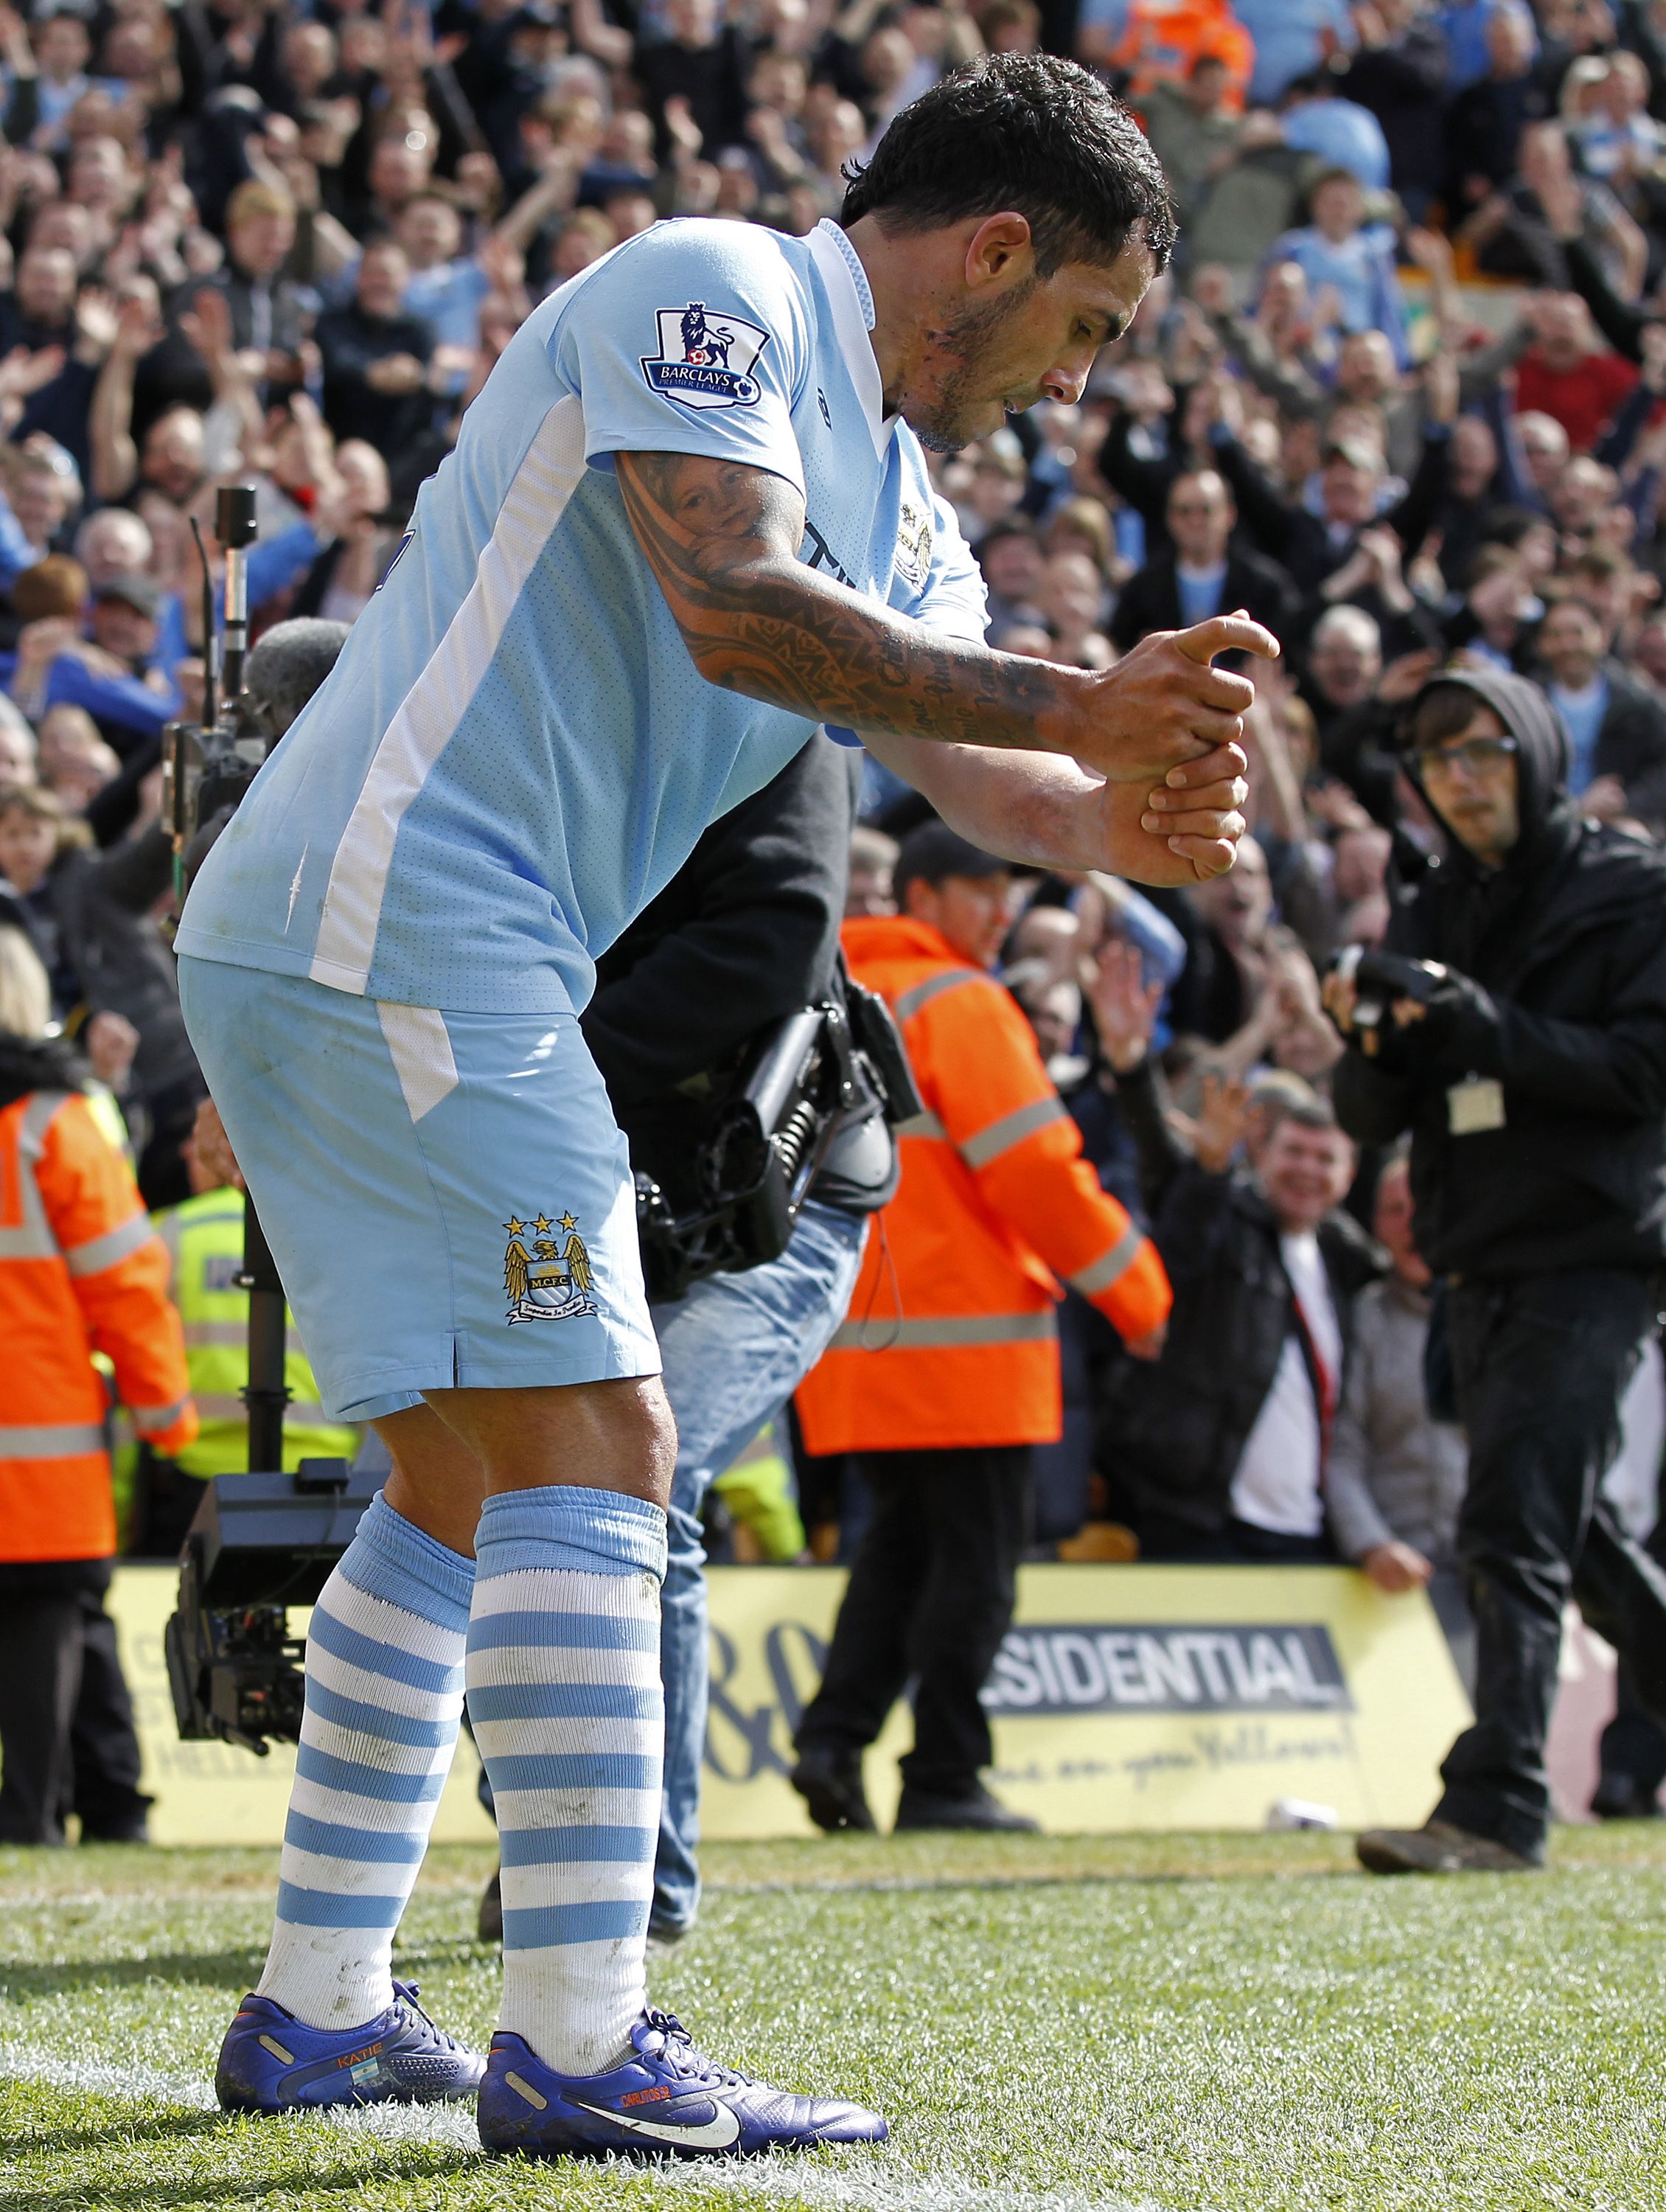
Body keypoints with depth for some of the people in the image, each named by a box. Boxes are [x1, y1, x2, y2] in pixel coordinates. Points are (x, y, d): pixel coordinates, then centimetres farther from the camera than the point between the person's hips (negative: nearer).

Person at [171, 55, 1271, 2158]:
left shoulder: (892, 494, 21)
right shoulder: (707, 289, -6)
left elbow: (965, 760, 6)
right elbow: (733, 606, -22)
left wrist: (1106, 816, -16)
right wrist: (1074, 706, -25)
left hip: (318, 960, 10)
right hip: (392, 931, -10)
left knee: (465, 1478, 14)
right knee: (586, 1442, -13)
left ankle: (318, 2007, 20)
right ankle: (576, 2045, -14)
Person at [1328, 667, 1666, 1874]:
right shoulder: (1433, 915, 14)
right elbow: (1376, 1117, 11)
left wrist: (1488, 1026, -22)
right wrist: (1374, 1041, -12)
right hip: (1481, 1264, 7)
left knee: (1516, 1526, -16)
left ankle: (1497, 1806, -18)